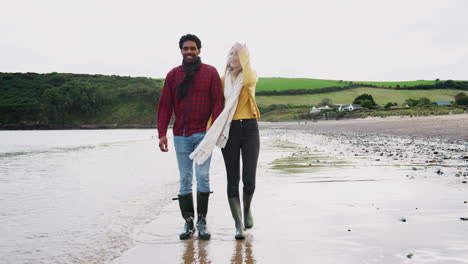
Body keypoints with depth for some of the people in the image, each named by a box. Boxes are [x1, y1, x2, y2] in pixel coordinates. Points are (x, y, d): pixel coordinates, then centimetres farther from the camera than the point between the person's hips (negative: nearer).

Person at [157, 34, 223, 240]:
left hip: (203, 133, -2)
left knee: (202, 176, -7)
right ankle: (188, 223, 10)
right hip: (181, 135, 3)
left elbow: (217, 102, -1)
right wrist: (162, 133, -1)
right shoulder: (173, 75, 10)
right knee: (185, 179, 4)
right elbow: (164, 105, 8)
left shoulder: (210, 72, 4)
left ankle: (202, 222, 2)